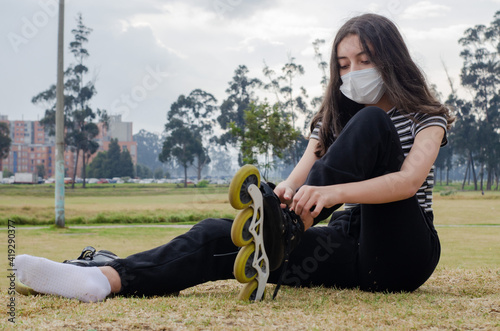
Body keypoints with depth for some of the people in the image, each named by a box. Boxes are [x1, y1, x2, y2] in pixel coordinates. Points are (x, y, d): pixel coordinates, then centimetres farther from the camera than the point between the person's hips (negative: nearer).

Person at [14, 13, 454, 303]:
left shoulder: (426, 118, 3)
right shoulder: (333, 118, 19)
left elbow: (409, 180, -17)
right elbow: (299, 178, 3)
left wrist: (331, 192, -36)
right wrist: (285, 193, -25)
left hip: (402, 254, -4)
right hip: (348, 245, 4)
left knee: (369, 123, -23)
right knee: (217, 233, -20)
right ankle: (104, 279, -42)